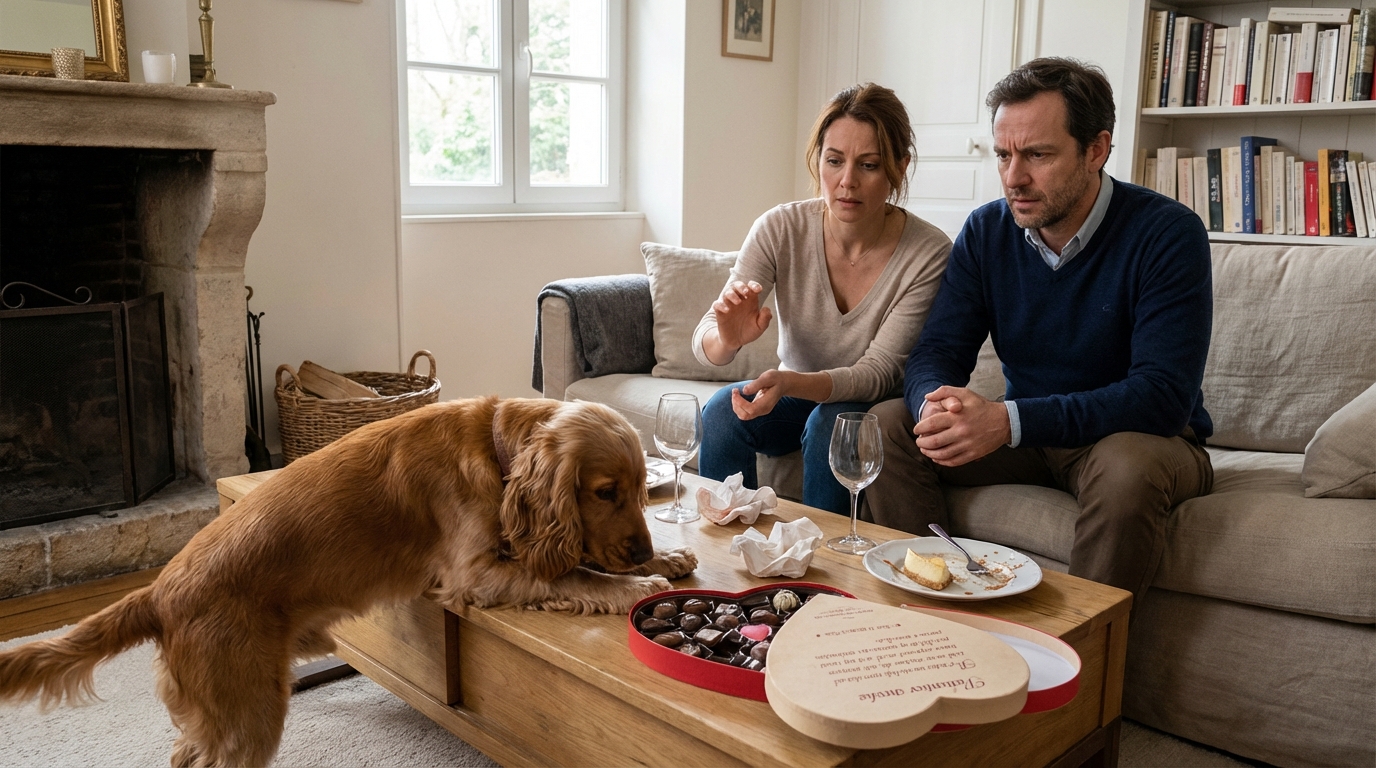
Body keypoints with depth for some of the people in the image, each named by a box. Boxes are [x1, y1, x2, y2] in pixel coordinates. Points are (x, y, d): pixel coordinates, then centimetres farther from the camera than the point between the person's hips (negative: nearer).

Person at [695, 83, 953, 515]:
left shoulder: (929, 254, -19)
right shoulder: (781, 229, -14)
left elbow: (878, 373, -21)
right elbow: (704, 342, -16)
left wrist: (790, 383, -40)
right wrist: (728, 338, -41)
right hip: (794, 397, 2)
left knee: (832, 423, -33)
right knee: (722, 410, -26)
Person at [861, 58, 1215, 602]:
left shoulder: (1168, 235, -18)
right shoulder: (986, 231, -2)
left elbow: (1163, 395, -27)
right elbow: (937, 350, -4)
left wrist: (1009, 420, -38)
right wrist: (936, 403, -31)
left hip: (1145, 437, -4)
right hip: (1028, 435, 4)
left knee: (1128, 467, -38)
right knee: (888, 425, -13)